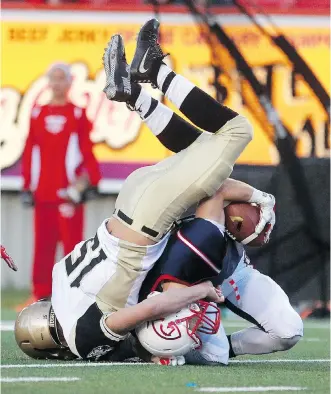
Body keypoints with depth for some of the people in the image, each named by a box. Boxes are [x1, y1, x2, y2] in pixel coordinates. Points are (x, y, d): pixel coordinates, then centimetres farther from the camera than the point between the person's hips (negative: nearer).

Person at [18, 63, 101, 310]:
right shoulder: (38, 114, 11)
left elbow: (87, 151, 0)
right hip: (43, 192, 4)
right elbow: (30, 152, 11)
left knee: (72, 243, -3)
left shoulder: (78, 115, 1)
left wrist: (86, 181, -10)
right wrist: (27, 187, 7)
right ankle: (41, 294, 9)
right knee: (42, 245, 5)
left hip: (69, 193, -4)